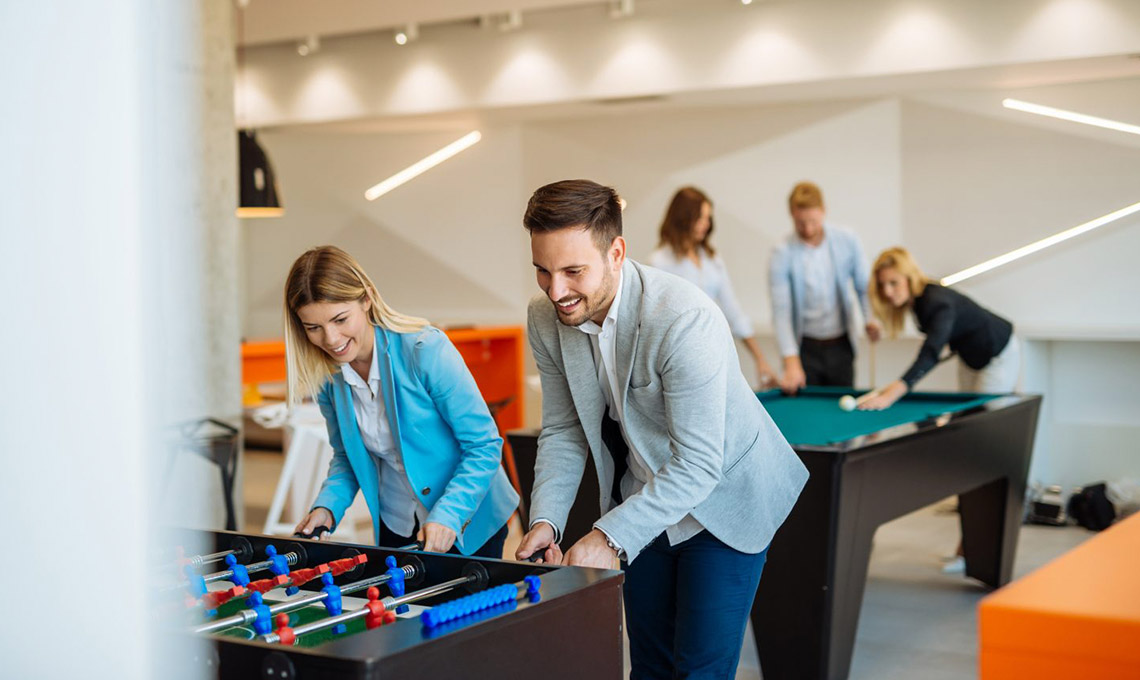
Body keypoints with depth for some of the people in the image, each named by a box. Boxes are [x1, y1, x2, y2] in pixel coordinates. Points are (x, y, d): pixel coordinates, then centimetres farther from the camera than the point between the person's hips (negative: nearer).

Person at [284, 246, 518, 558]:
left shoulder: (425, 350, -23)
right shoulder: (327, 376, -6)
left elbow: (484, 444, -19)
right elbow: (347, 456, 9)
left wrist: (448, 515, -30)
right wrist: (327, 507, -10)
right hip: (395, 527, 4)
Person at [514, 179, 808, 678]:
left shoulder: (686, 320, -34)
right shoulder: (544, 320, -12)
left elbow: (697, 465, -32)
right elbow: (563, 430, -1)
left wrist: (611, 538, -37)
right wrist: (546, 520, -17)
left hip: (725, 501, -6)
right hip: (642, 504, 6)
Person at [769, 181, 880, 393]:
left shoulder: (847, 241, -5)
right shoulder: (782, 255, -12)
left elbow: (863, 286, 8)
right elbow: (781, 312, -15)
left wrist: (870, 319, -11)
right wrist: (791, 363, -24)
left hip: (840, 345, 2)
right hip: (805, 347, -2)